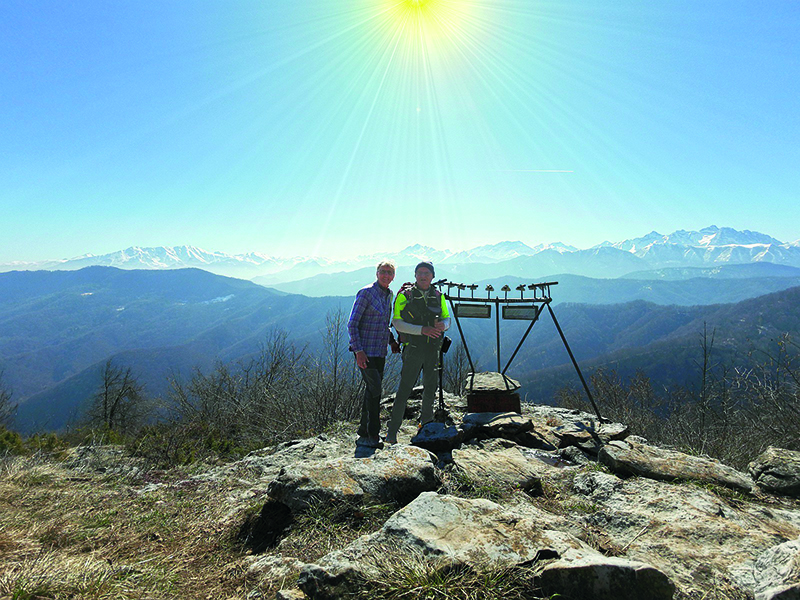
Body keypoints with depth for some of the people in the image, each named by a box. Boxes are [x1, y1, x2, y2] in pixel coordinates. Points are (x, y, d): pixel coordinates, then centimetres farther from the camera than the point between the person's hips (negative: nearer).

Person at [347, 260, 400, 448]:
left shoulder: (388, 295, 12)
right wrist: (358, 351, -20)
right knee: (374, 389, -11)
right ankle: (371, 435, -1)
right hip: (365, 350, -8)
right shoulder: (366, 293, -12)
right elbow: (352, 324, -14)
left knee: (373, 391, 10)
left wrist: (392, 341, 12)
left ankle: (365, 434, 21)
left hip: (380, 351, 8)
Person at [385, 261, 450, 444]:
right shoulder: (405, 295, -4)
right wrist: (422, 330, -22)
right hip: (414, 348, -4)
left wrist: (443, 324, -9)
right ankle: (392, 432, -1)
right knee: (404, 389, -7)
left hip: (433, 349, 5)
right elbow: (396, 322, -11)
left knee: (430, 388, 14)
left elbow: (447, 318, 17)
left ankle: (426, 423, 34)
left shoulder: (438, 296, 9)